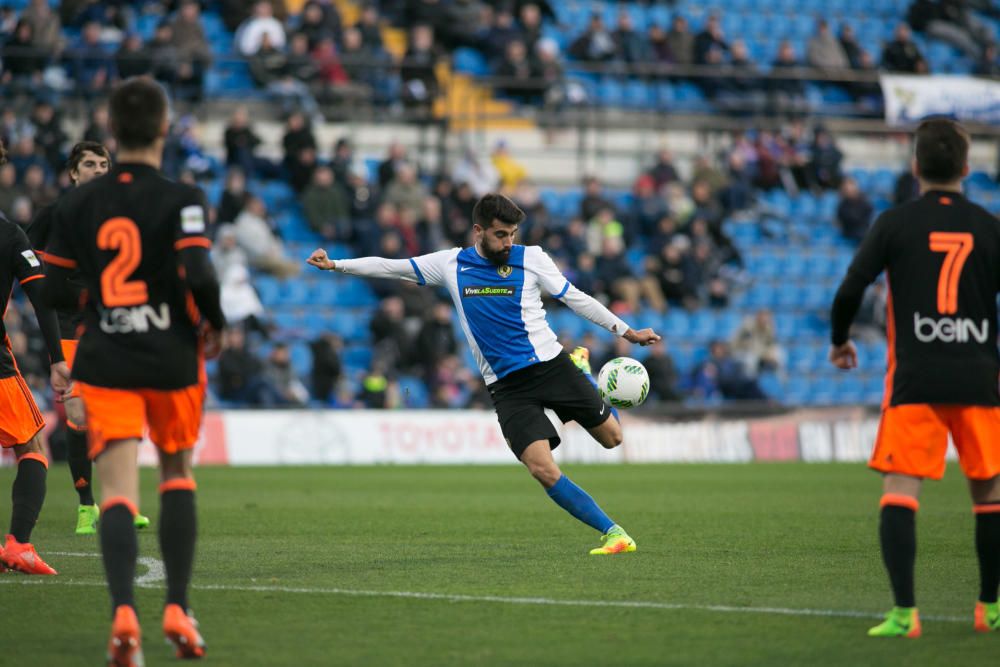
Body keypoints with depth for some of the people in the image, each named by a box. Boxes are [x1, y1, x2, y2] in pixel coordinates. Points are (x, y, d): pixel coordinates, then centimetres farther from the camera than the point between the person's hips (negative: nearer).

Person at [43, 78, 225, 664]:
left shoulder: (77, 204, 2)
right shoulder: (181, 200, -9)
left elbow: (57, 292, 6)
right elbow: (199, 275, -21)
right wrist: (215, 324, -2)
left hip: (104, 364, 1)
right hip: (172, 359, -1)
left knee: (119, 490, -4)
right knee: (178, 476, 18)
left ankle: (124, 610, -25)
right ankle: (177, 609, 14)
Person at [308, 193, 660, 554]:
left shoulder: (532, 258, 0)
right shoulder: (451, 264, 3)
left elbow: (574, 297, 5)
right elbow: (390, 267, 10)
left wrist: (626, 331, 2)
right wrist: (335, 264, 4)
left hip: (550, 365, 0)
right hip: (506, 386, 0)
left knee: (611, 436, 6)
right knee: (542, 469, -18)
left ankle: (582, 368, 33)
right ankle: (612, 532, -9)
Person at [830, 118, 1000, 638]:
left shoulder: (894, 223, -1)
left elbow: (850, 290, -5)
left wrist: (839, 341, 14)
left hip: (913, 380, -2)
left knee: (899, 491, -6)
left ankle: (904, 611, -19)